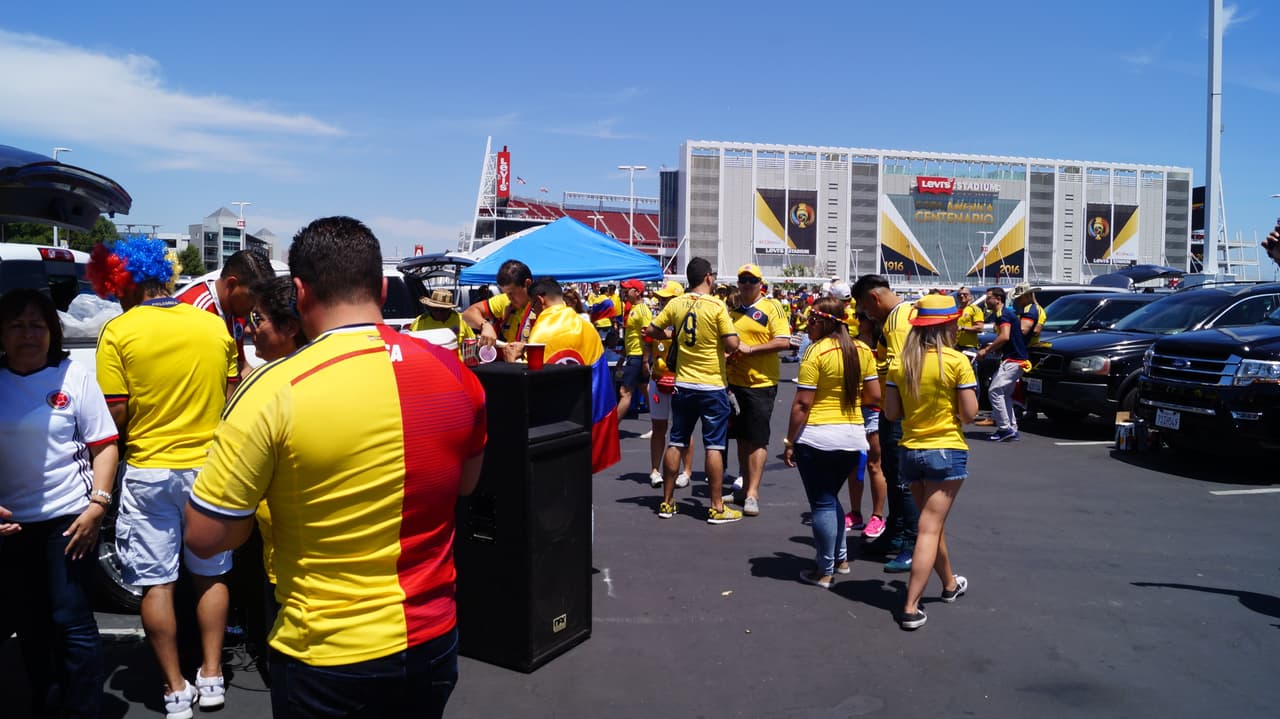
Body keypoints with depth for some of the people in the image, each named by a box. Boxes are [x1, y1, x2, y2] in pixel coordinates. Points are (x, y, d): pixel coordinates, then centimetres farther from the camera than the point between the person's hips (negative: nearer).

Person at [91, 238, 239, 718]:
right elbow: (233, 397, 4)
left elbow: (116, 416, -11)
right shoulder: (214, 325, -2)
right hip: (209, 467, 3)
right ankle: (211, 677, 22)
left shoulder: (118, 332, -11)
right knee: (210, 575, 16)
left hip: (149, 472, -3)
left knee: (156, 583, 9)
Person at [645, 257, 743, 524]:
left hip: (683, 384, 4)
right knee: (714, 446, 2)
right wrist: (730, 349, 4)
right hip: (712, 385, -4)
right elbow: (732, 344, -17)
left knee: (675, 442, 11)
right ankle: (717, 508, 7)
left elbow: (652, 330, 8)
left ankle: (667, 502, 19)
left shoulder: (675, 304, 0)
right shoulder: (716, 306, -13)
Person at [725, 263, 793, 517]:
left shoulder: (772, 307, -5)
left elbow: (783, 342, -14)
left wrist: (750, 349, -18)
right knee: (742, 437, 13)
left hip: (761, 382, -5)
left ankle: (753, 493, 2)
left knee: (758, 439, -2)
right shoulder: (730, 307, 12)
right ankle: (745, 487, 24)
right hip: (734, 380, 6)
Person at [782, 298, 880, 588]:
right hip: (853, 437, 6)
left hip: (818, 438, -6)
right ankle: (841, 558, 31)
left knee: (822, 503, 4)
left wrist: (789, 442, -8)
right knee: (831, 498, 23)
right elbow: (874, 396, 6)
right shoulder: (862, 350, 3)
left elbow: (802, 403, -15)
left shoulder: (816, 352, -14)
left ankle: (825, 572, 11)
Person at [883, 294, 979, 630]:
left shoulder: (901, 362, 0)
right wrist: (950, 404, 8)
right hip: (946, 451, -5)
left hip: (911, 451, 5)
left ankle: (950, 583, 41)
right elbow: (969, 413, -11)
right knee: (930, 528, -3)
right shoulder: (957, 361, -11)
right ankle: (911, 607, -6)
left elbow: (891, 412, 1)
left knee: (932, 522, 21)